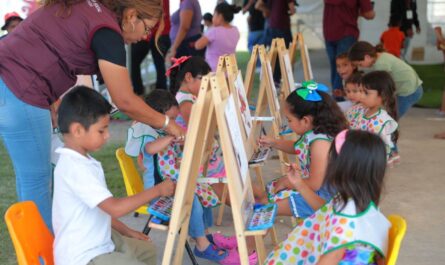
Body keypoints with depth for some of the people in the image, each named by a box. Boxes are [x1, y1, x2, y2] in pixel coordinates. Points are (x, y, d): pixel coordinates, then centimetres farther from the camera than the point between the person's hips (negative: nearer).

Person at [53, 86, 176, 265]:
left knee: (147, 250, 21)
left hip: (96, 242, 10)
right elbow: (115, 208, -29)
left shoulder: (80, 161, 6)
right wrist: (158, 190, -20)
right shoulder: (74, 167, -26)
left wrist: (126, 231, 14)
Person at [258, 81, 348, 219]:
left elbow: (314, 184, -27)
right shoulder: (312, 133, 0)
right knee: (268, 189, 6)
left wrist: (287, 182, -13)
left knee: (273, 203, -15)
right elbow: (299, 148, 25)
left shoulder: (320, 143, -29)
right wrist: (274, 143, 15)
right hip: (308, 183, 10)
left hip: (320, 196, -10)